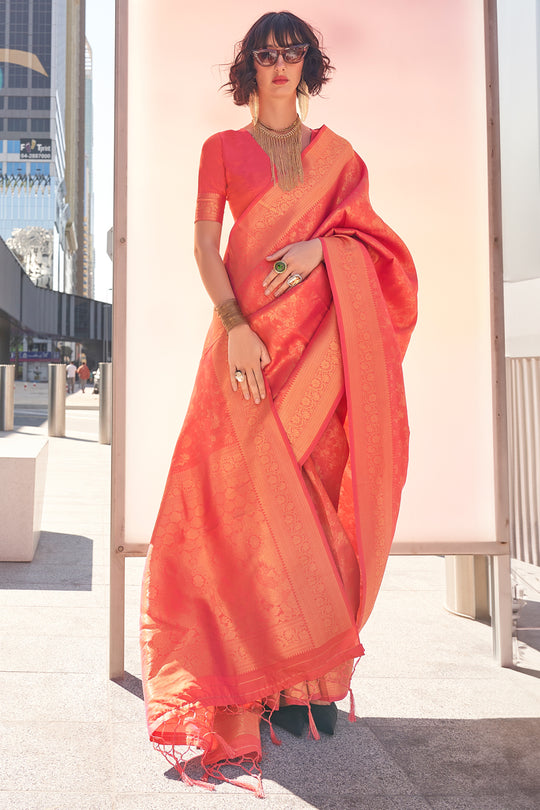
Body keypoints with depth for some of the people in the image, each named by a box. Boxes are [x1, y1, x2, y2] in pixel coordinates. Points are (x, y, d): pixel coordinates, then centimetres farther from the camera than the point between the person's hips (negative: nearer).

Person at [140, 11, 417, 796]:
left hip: (324, 332, 2)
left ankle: (311, 672, 7)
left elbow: (368, 233, 13)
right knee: (254, 489, -7)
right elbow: (204, 244, 3)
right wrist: (234, 325, -12)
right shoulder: (223, 148, 13)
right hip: (249, 330, -1)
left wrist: (318, 245, -9)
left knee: (318, 490, -2)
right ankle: (260, 675, 2)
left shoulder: (336, 151, 19)